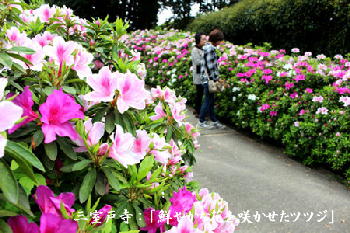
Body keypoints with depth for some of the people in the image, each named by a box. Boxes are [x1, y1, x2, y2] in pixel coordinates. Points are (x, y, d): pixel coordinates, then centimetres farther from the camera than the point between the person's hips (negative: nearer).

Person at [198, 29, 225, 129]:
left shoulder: (208, 47, 15)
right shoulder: (210, 48, -16)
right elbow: (210, 66, -19)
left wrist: (216, 77, 19)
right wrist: (216, 78, -13)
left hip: (208, 78, 10)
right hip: (208, 78, -10)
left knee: (211, 100, 13)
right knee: (208, 100, -1)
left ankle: (214, 121, 21)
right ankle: (201, 121, 9)